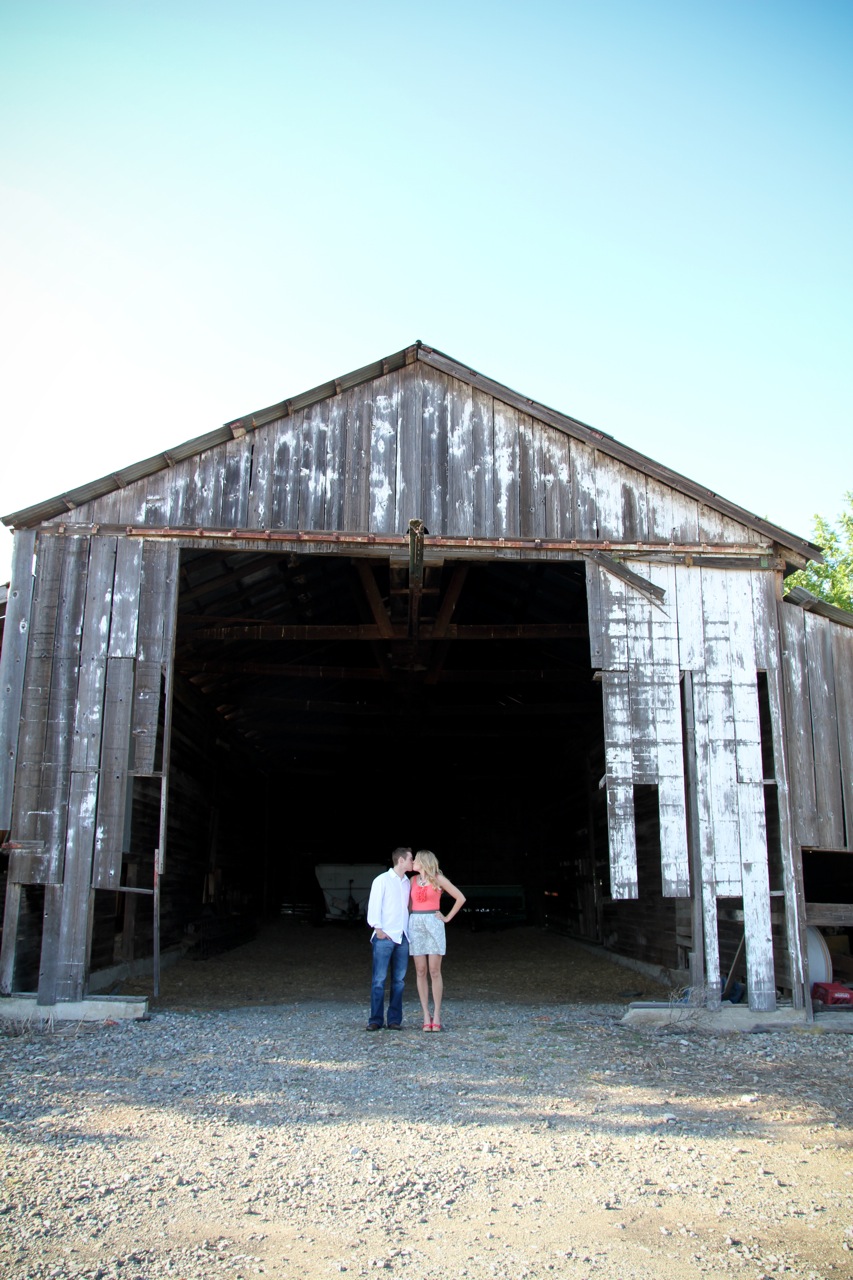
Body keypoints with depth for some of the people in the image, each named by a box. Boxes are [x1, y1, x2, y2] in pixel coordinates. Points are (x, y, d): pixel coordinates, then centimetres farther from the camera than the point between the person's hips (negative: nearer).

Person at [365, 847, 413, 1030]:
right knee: (379, 979, -5)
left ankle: (394, 1019, 11)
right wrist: (378, 929, -12)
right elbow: (374, 905, -5)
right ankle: (376, 1019, 1)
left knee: (399, 980, 5)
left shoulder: (407, 883, 16)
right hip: (384, 936, -5)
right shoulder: (382, 880, -1)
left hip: (402, 937, 6)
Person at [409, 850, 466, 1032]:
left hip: (433, 924, -4)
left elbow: (460, 898, 1)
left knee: (434, 971, -5)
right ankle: (426, 1015, 4)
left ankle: (437, 1015, 1)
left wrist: (448, 917, 0)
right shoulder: (413, 880, 12)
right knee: (421, 972, 1)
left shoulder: (438, 879, 0)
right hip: (415, 925, 4)